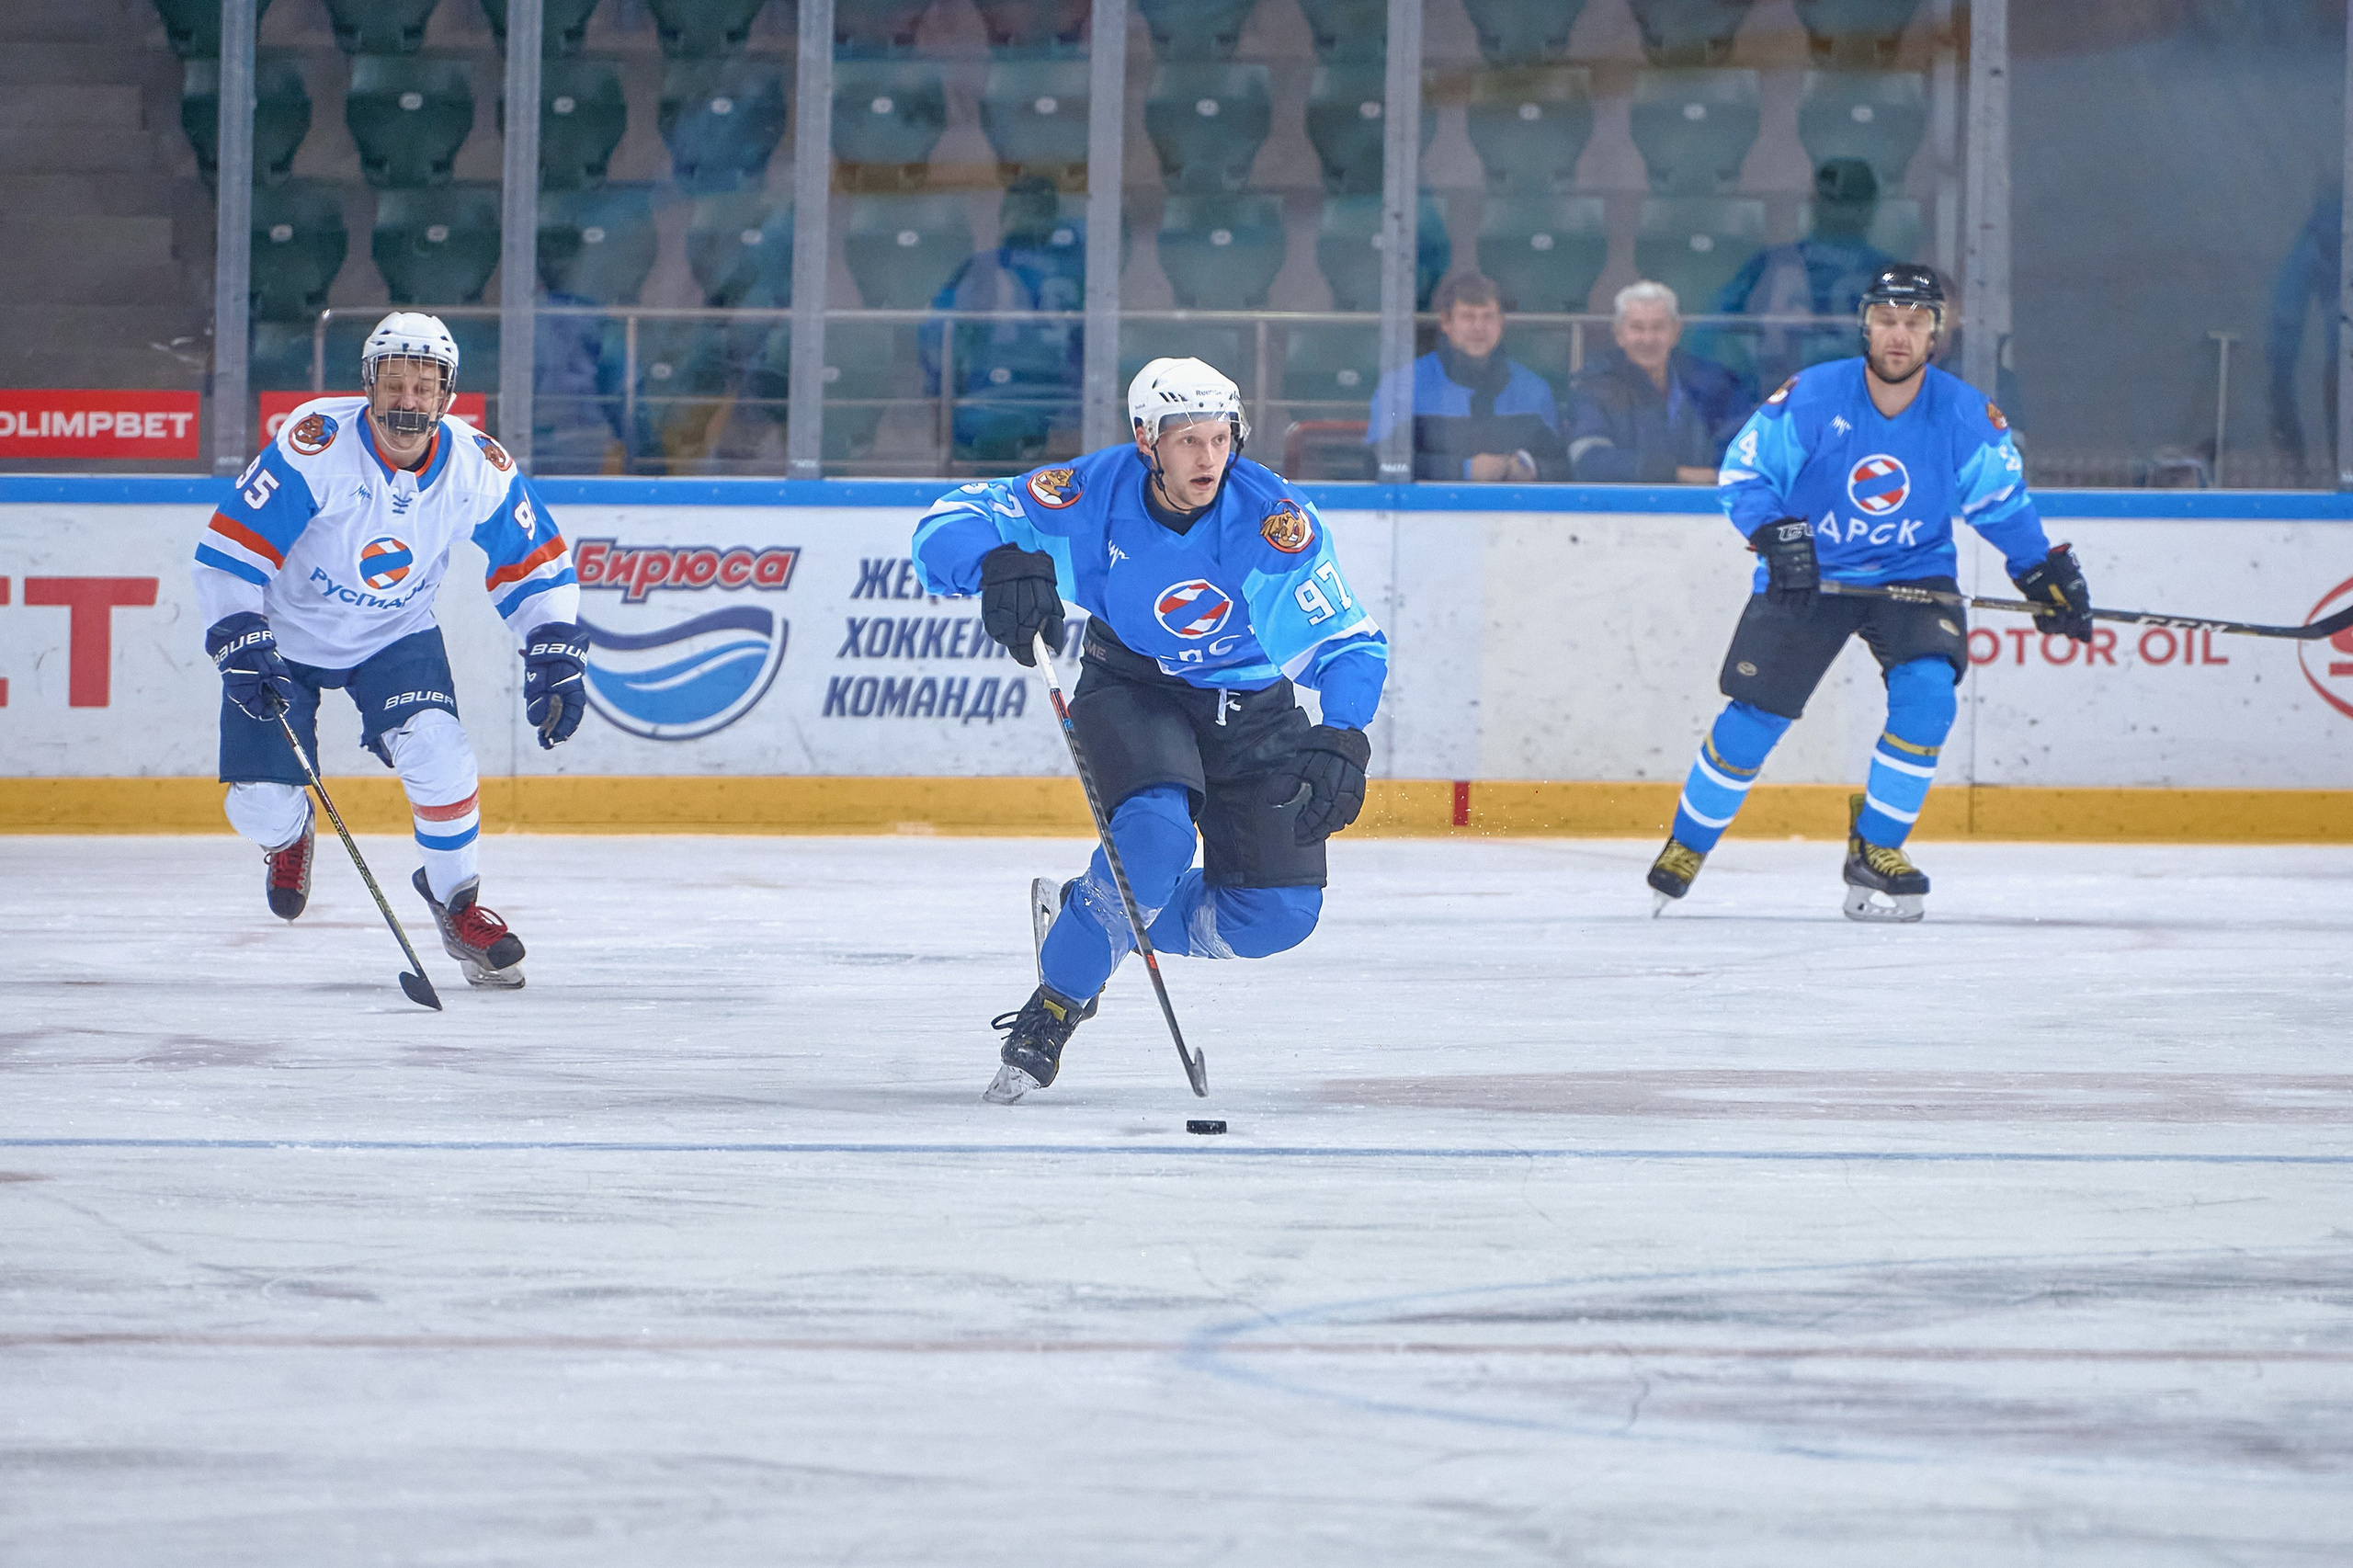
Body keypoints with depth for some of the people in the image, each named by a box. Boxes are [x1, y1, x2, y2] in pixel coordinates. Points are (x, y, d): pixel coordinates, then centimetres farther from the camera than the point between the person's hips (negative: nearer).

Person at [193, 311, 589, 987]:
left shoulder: (478, 467, -16)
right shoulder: (314, 444, -28)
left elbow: (535, 564, -2)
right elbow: (229, 550, -24)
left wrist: (555, 657, -11)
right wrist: (241, 646, -32)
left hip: (395, 635, 2)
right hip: (284, 634, -2)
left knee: (436, 749, -24)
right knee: (260, 805, -7)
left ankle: (456, 900, 1)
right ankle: (288, 835, 34)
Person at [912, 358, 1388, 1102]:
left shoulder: (1275, 519, -25)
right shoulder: (1094, 495, -23)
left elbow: (1350, 643, -21)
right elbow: (945, 527, -23)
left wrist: (1340, 742, -39)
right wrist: (998, 562, -46)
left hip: (1250, 705, 2)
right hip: (1132, 688, -2)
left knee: (1280, 913, -8)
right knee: (1155, 832, -32)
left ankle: (1086, 918, 15)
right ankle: (1056, 1003, -12)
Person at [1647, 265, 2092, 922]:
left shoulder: (1968, 417, -12)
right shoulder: (1811, 398, -18)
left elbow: (2002, 504, 3)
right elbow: (1742, 473, -10)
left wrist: (2047, 574, -2)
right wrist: (1775, 534, -25)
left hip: (1913, 571, 1)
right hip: (1807, 574, -1)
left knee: (1927, 690, -23)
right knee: (1757, 714, -6)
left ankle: (1873, 850, -7)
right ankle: (1687, 844, 17)